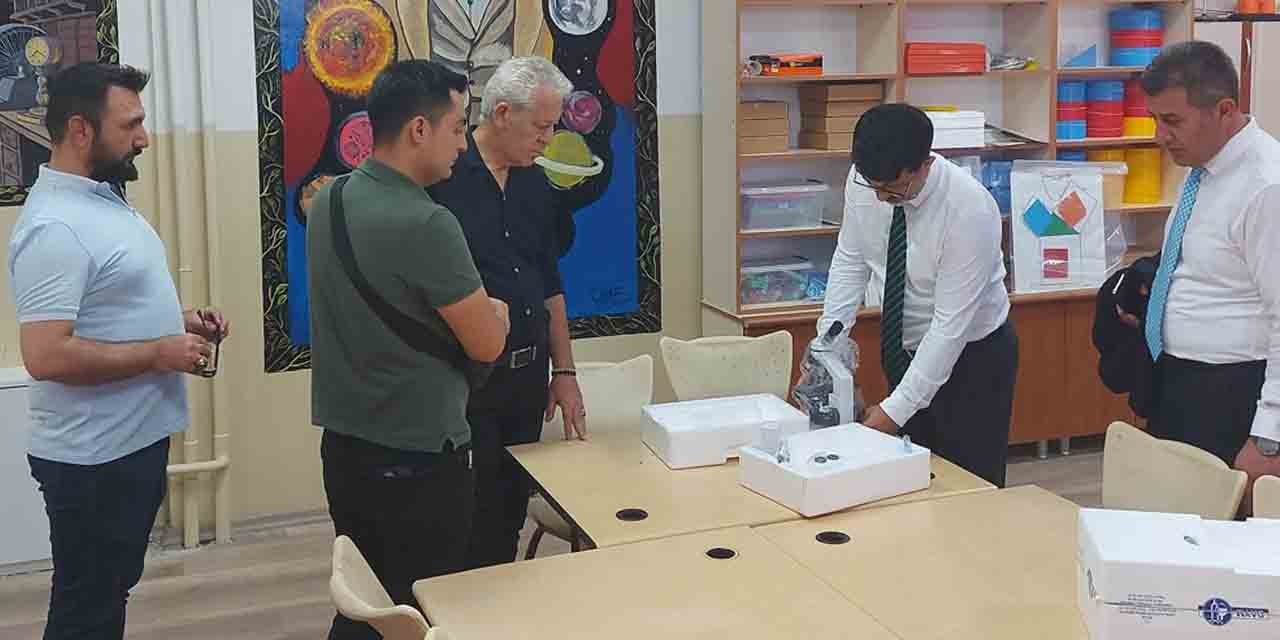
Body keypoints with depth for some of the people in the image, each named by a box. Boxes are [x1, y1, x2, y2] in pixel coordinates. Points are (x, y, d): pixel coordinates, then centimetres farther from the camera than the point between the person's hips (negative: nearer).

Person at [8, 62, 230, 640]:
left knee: (110, 590, 22)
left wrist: (181, 321, 5)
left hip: (133, 439, 10)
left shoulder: (103, 198, 9)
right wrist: (159, 353, -21)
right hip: (93, 458, -9)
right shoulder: (54, 227, -23)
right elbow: (46, 356, -29)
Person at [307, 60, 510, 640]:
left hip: (344, 444, 8)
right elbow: (486, 343, -17)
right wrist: (495, 309, 4)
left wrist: (470, 304, 12)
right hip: (416, 460, -8)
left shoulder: (328, 201, 3)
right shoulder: (425, 225, -24)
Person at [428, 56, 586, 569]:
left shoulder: (535, 185, 12)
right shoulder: (442, 177, -12)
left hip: (527, 378, 7)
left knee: (510, 518, 15)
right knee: (469, 527, 0)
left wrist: (564, 372, 15)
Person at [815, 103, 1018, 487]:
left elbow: (952, 322, -28)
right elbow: (850, 259, -1)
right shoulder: (864, 180, -14)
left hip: (972, 354, -5)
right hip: (906, 349, 5)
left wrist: (895, 410, -28)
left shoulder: (969, 209, -30)